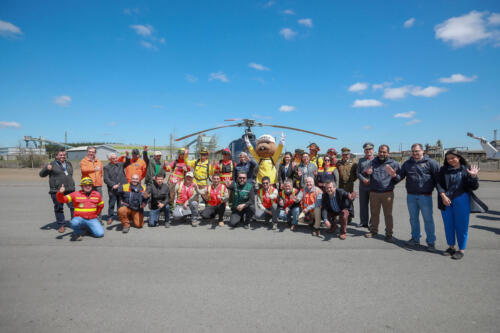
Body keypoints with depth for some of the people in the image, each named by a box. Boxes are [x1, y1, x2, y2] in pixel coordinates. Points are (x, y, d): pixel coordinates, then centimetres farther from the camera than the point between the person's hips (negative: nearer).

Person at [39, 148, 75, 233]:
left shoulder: (69, 164, 17)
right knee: (59, 208, 4)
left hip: (69, 190, 4)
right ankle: (61, 225, 14)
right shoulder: (52, 164, 1)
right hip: (57, 191, -4)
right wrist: (46, 168, -24)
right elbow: (42, 174, -4)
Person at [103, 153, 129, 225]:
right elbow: (106, 179, -3)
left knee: (121, 203, 7)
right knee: (111, 204, 2)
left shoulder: (120, 164, 14)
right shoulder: (107, 167, 3)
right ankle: (110, 217, 13)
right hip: (112, 189, -2)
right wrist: (113, 185, -15)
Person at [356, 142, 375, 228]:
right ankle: (363, 222, 18)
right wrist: (364, 180, -10)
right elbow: (357, 173, 7)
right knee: (363, 204, 8)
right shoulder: (361, 160, 14)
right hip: (363, 186, 3)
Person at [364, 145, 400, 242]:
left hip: (387, 193, -2)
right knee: (374, 213, 13)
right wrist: (367, 172, -13)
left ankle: (389, 234, 14)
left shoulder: (393, 163, 1)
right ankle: (373, 230, 29)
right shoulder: (373, 162, 7)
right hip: (374, 192, 2)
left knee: (388, 214, 3)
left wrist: (394, 175, -19)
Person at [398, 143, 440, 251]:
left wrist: (431, 189, -5)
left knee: (428, 219, 2)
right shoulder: (407, 163, 9)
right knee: (413, 219, 14)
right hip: (411, 196, 4)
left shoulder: (430, 163, -3)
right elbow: (401, 176, 8)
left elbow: (438, 177, -3)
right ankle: (415, 238, 28)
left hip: (425, 196, -4)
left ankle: (431, 242, 14)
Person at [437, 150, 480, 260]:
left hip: (461, 201, -3)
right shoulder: (443, 169, 8)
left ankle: (462, 249, 15)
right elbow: (439, 183, 3)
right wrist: (443, 196, -12)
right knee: (448, 224, 11)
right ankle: (451, 246, 26)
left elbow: (474, 187, 0)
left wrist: (473, 176, -18)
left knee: (461, 225, 3)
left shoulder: (467, 169, 1)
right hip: (446, 201, 3)